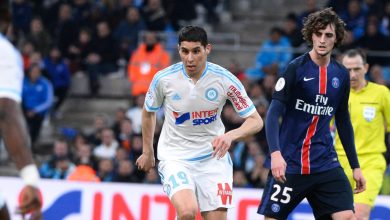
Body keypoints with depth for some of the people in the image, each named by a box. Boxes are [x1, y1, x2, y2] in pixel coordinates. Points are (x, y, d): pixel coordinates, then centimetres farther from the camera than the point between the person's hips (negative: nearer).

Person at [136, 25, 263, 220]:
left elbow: (255, 121, -8)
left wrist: (230, 136, -28)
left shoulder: (225, 80, -12)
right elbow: (148, 112, 10)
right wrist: (147, 152, 19)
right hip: (175, 158, -2)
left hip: (213, 157, 2)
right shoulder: (164, 79, -11)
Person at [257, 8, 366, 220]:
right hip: (288, 164, -4)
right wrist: (275, 153, -28)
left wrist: (355, 166, 17)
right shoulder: (296, 68, -8)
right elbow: (273, 113, -13)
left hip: (325, 164, 4)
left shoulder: (341, 75, 8)